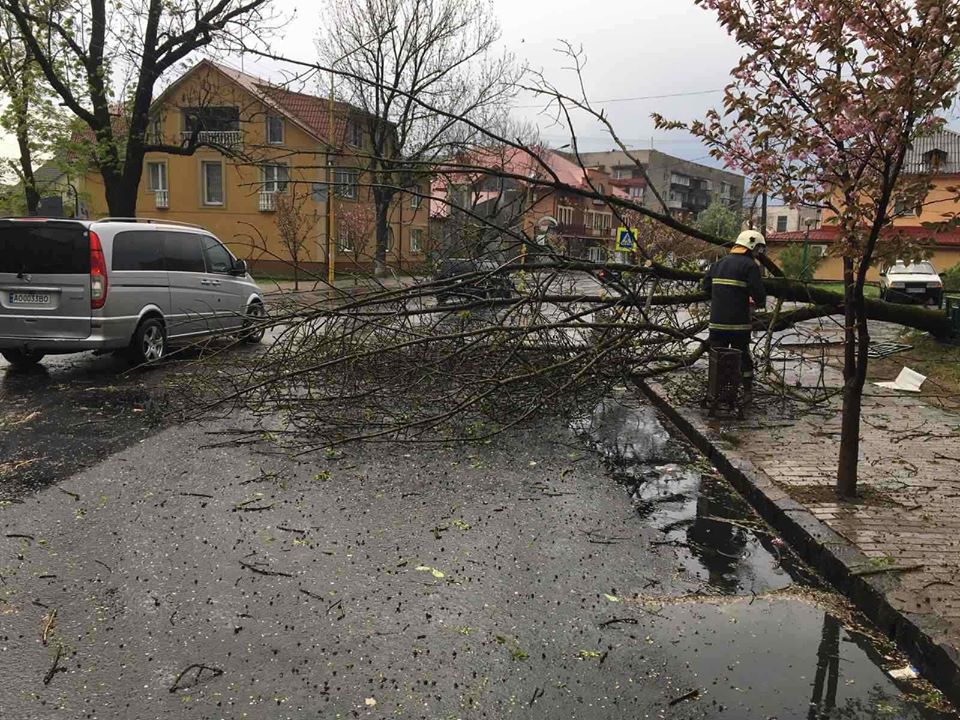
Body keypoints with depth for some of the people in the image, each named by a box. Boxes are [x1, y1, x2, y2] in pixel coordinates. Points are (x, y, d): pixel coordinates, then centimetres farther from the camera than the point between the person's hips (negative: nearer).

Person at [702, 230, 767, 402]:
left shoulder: (718, 263, 12)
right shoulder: (750, 265, -7)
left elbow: (706, 285, 15)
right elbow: (759, 293, -12)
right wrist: (759, 302, 10)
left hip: (716, 321, 4)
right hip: (739, 323, -4)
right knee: (744, 356, 10)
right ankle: (748, 392, 19)